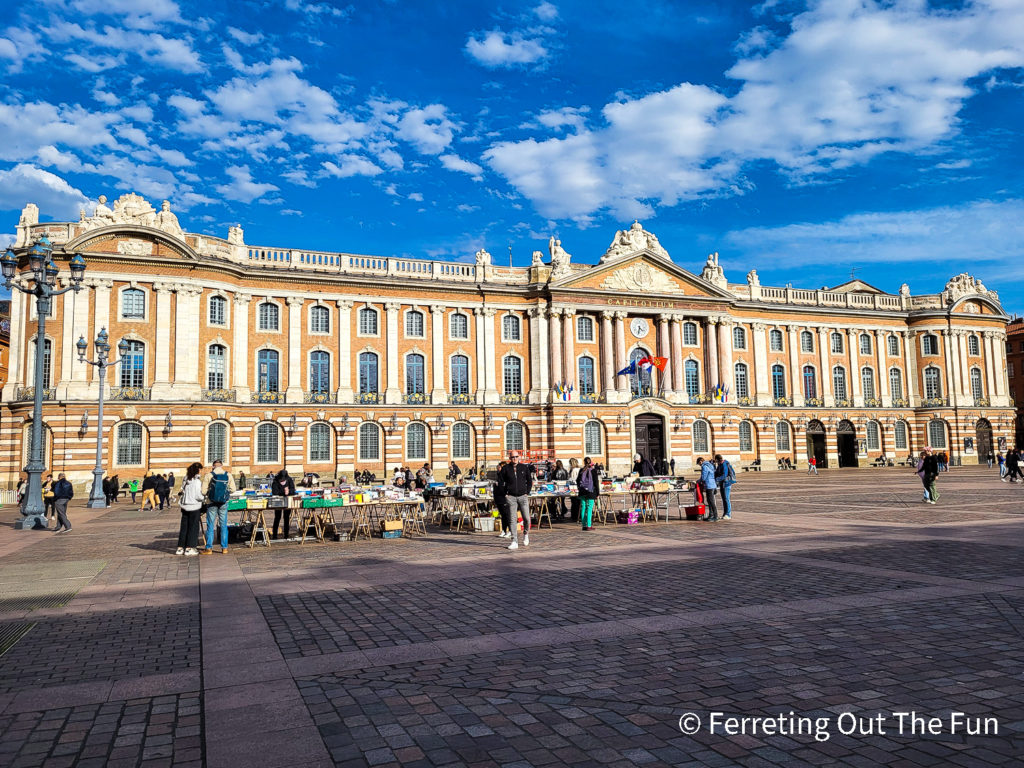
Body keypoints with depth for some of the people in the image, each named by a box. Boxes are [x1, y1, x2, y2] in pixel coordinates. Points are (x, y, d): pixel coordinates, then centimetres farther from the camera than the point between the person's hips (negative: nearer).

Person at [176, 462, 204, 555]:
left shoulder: (186, 479, 5)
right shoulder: (197, 481, -16)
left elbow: (182, 490, 11)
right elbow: (198, 496, -17)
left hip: (184, 506, 7)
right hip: (194, 507, -7)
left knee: (184, 527, 12)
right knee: (193, 527, 2)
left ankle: (180, 548, 16)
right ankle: (189, 549, 3)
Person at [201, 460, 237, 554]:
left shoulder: (208, 476, -9)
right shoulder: (228, 475, -3)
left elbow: (203, 491, -8)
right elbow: (233, 490, -1)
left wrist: (206, 495, 14)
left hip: (211, 503, -2)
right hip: (223, 503, 2)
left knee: (210, 526, 6)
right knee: (224, 526, 10)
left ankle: (209, 548, 8)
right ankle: (224, 548, 12)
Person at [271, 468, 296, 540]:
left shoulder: (289, 480, -6)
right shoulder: (275, 482, -14)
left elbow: (293, 490, -9)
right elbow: (275, 493, -23)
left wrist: (288, 491, -30)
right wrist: (284, 492, -34)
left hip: (288, 501, 2)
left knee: (287, 518, 3)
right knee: (277, 518, -1)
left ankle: (286, 535, 9)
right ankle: (274, 535, 5)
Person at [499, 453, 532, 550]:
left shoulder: (524, 467, 6)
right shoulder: (505, 468, 2)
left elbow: (530, 481, 15)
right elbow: (500, 482, 8)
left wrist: (527, 493, 6)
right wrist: (505, 494, 0)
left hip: (523, 496, 1)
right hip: (511, 497, -1)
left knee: (526, 518, -4)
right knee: (512, 520, -3)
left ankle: (526, 534, 26)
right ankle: (514, 542, 0)